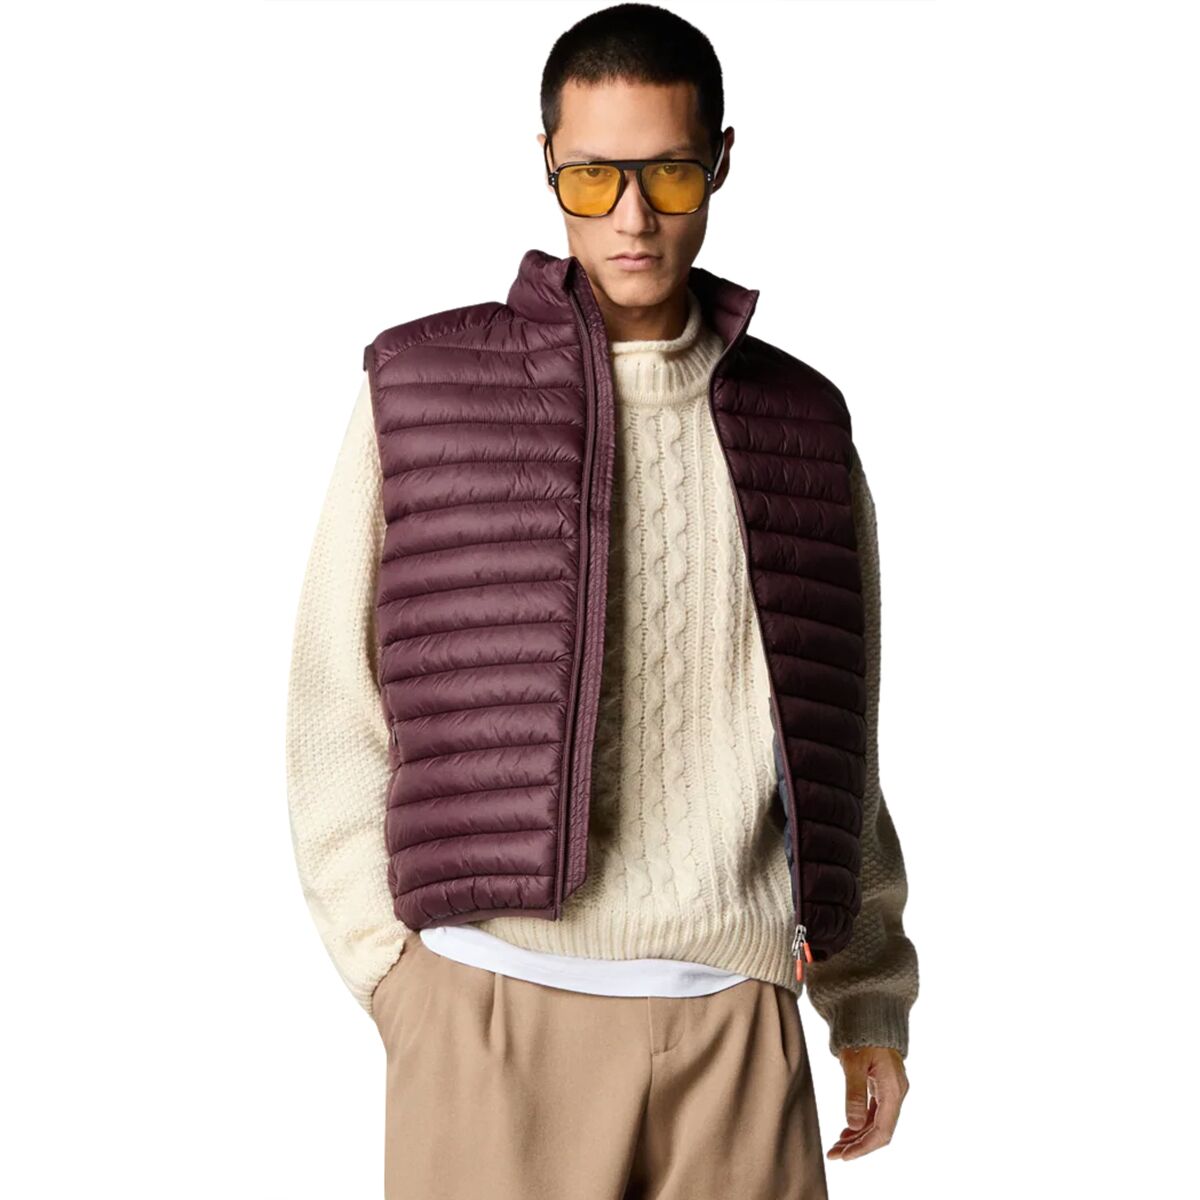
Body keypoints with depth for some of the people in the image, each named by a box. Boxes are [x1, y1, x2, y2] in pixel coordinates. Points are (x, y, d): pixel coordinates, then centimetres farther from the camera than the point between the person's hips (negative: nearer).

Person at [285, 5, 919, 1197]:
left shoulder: (800, 428, 11)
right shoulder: (422, 391, 4)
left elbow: (834, 743, 15)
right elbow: (334, 711, 4)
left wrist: (872, 1001, 13)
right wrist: (394, 967, -3)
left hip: (735, 1020, 2)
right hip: (495, 1013, -2)